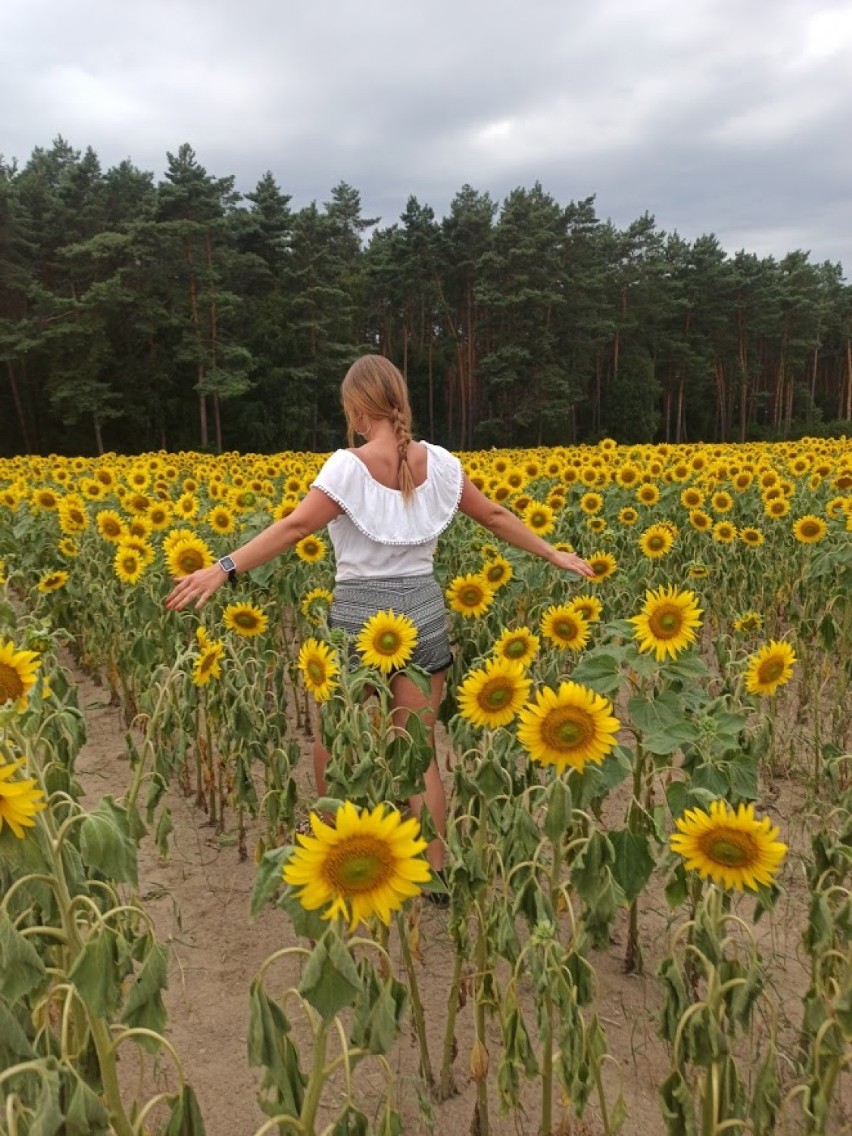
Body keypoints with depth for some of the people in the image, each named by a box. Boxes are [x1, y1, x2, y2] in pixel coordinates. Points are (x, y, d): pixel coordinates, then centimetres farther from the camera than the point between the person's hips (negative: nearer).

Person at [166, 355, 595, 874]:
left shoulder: (349, 466, -12)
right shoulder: (439, 462, 2)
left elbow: (294, 527, -21)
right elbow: (495, 514, 9)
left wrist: (223, 568, -22)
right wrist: (554, 555, 21)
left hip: (361, 614, -4)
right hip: (424, 611, 5)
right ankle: (435, 869, 18)